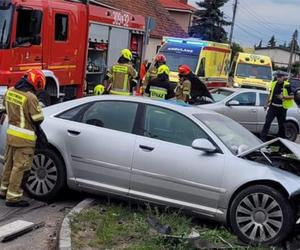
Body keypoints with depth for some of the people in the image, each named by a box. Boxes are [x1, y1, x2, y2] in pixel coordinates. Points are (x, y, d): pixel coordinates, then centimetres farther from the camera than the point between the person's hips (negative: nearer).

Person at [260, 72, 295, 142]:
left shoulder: (287, 86, -6)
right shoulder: (273, 84, 7)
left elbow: (292, 96, -5)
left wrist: (283, 97, -21)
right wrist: (266, 103, 16)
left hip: (282, 108, -3)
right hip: (272, 106, 3)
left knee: (281, 124, 9)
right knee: (267, 122, -5)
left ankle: (281, 138, 25)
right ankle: (262, 138, -6)